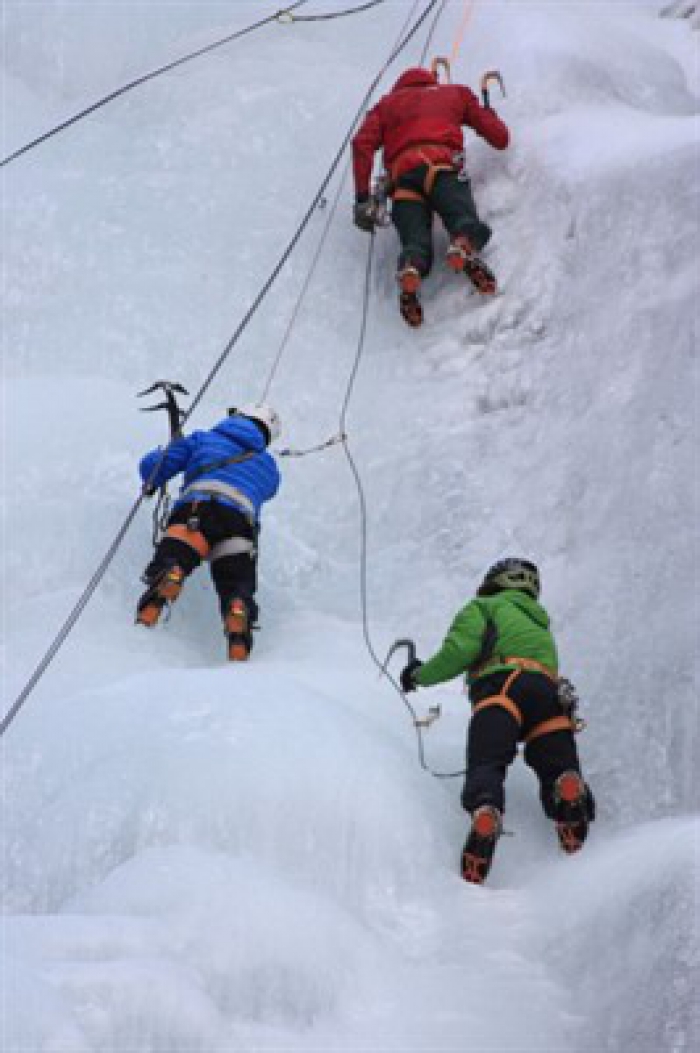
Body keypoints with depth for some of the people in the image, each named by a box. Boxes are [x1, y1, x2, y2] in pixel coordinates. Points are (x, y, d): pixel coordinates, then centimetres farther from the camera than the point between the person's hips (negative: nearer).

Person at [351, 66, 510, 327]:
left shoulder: (387, 103, 34)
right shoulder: (456, 93, 33)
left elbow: (362, 143, 14)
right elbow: (500, 138, 30)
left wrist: (362, 198, 9)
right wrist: (489, 113, 53)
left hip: (402, 173, 1)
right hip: (442, 163, -1)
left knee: (415, 243, -11)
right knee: (464, 219, -19)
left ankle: (410, 268, -46)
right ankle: (464, 244, -55)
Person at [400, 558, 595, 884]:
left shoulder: (484, 607, 23)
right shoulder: (540, 622, 44)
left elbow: (460, 650, 6)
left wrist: (420, 674, 21)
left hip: (503, 687, -5)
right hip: (550, 691, 5)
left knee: (485, 765, -22)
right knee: (557, 770, -5)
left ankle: (485, 810, -54)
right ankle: (571, 788, -41)